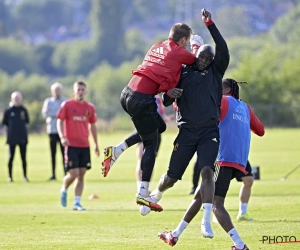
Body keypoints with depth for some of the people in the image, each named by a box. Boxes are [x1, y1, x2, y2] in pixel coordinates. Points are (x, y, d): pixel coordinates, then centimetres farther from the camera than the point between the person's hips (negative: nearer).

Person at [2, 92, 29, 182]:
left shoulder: (23, 110, 7)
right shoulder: (8, 111, 2)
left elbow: (27, 121, 14)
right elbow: (4, 123, 6)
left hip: (22, 137, 1)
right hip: (12, 137, -1)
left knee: (23, 157, 3)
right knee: (11, 157, 1)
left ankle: (25, 176, 9)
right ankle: (10, 176, 9)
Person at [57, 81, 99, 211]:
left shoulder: (90, 107, 9)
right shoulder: (66, 105, -2)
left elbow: (92, 126, 18)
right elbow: (60, 121, -4)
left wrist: (96, 144, 19)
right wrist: (62, 137, -21)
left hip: (85, 146, 4)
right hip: (71, 145, -4)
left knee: (81, 174, 2)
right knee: (73, 173, -11)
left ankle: (77, 203, 6)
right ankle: (64, 190, 20)